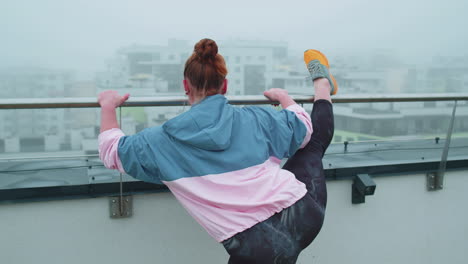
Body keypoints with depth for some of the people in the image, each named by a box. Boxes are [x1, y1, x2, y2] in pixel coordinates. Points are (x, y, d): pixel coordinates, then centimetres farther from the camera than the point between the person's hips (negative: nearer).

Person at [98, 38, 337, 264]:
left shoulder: (165, 140, -2)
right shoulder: (255, 118, 3)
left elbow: (111, 152, 12)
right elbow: (305, 130, 19)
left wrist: (108, 106, 26)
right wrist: (284, 97, 37)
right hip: (303, 212, 5)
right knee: (315, 140, 32)